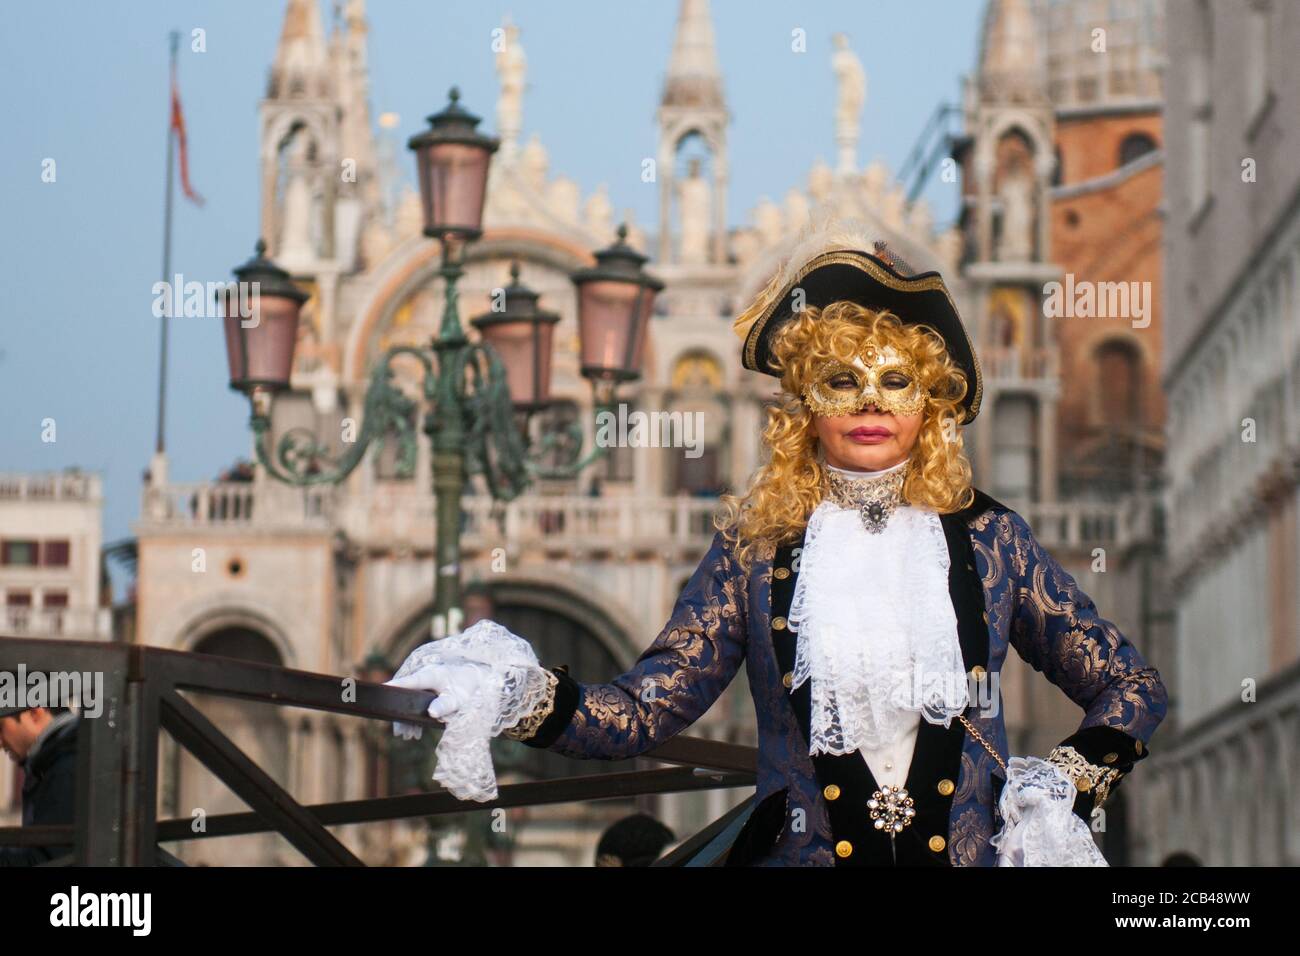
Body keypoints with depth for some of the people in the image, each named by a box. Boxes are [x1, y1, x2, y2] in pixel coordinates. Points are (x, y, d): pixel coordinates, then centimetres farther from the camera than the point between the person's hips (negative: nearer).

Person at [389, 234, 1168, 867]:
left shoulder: (987, 539, 2)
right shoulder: (755, 548, 1)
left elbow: (1134, 690, 7)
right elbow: (645, 709, -6)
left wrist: (1070, 787, -7)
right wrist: (526, 699, -22)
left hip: (971, 851, 0)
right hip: (802, 852, 0)